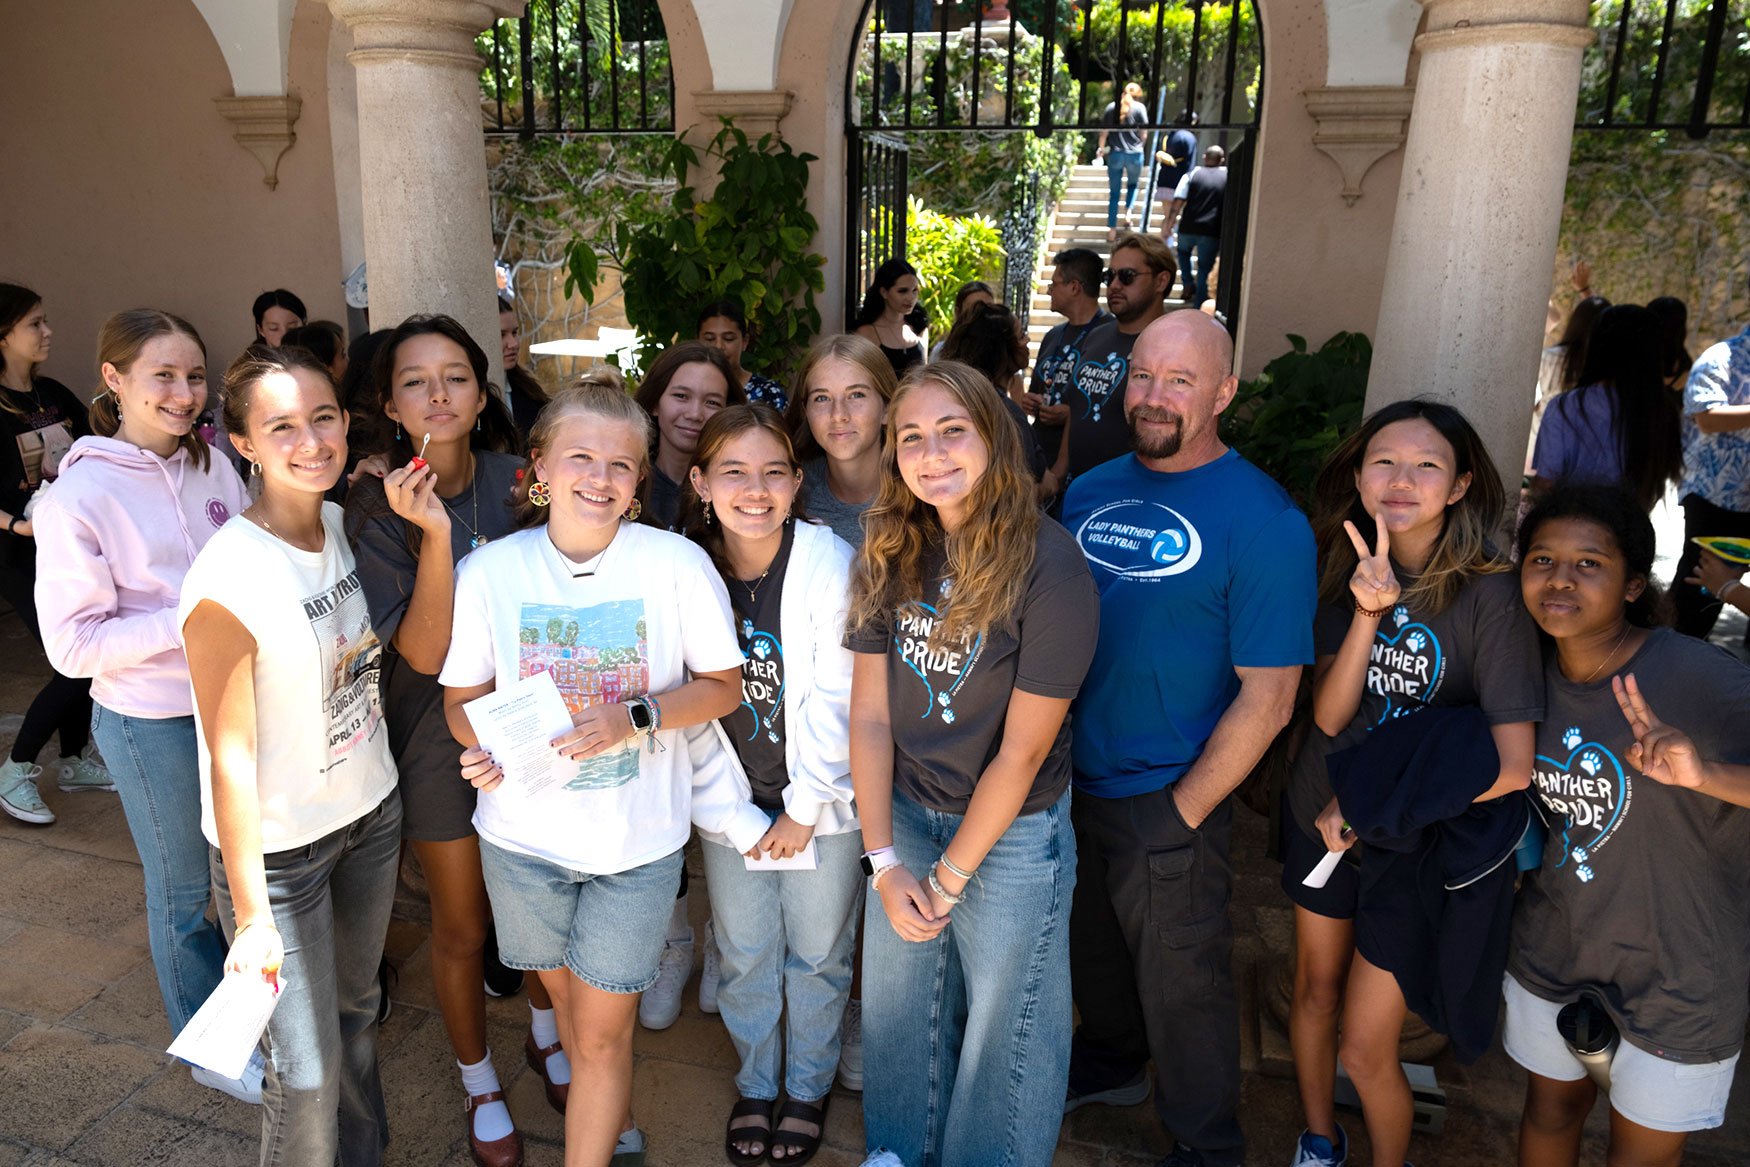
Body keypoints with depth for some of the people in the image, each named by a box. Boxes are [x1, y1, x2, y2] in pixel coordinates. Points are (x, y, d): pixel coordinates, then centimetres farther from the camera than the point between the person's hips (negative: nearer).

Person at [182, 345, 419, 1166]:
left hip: (371, 812, 7)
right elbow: (231, 759, -21)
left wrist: (435, 535, -17)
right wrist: (251, 916, -17)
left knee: (356, 1007, 25)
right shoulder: (228, 580, -25)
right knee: (307, 1072, 5)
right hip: (279, 848, -6)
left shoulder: (346, 527, -5)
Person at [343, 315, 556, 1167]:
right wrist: (433, 531, -35)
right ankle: (480, 1085, 38)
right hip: (442, 736, -3)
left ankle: (545, 1035, 48)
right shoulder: (375, 509, -16)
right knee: (462, 927, 13)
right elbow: (426, 651, -25)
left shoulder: (515, 481, -7)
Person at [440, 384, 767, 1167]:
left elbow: (724, 686, -6)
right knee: (567, 998, 24)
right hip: (524, 836, 3)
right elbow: (462, 697, 2)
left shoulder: (678, 563, -14)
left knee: (601, 1031, 7)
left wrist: (635, 717, -23)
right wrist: (482, 745, -20)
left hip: (637, 843, -3)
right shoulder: (489, 571, -9)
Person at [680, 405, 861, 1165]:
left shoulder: (829, 563, -20)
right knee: (744, 954, 18)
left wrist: (806, 806, -11)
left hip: (821, 798, -2)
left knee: (816, 956, 14)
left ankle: (808, 1088, 39)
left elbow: (837, 699, -16)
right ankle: (754, 1084, 42)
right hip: (732, 800, 3)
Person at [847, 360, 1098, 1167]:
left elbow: (1021, 752, -17)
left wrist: (949, 877, -10)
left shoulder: (1049, 569, -21)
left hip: (1013, 833, -4)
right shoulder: (890, 555, -5)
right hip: (904, 815, 5)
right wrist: (884, 863, -8)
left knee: (1003, 1030, 14)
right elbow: (869, 714, -4)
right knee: (895, 1012, 19)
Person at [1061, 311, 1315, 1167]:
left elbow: (1266, 697, -18)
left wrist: (1183, 810, -16)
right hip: (1073, 778, 6)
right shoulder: (1090, 492, 1)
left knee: (1179, 981, 12)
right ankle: (1111, 1063, 53)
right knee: (1091, 944, 25)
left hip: (1170, 803, -5)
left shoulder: (1263, 520, -17)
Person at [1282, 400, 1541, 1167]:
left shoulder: (1489, 592, -19)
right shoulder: (1345, 569, -6)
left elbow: (1511, 767, -23)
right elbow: (1328, 715, -14)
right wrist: (1368, 613, -28)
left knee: (1367, 1051, 1)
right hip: (1321, 816, 4)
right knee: (1315, 991, 21)